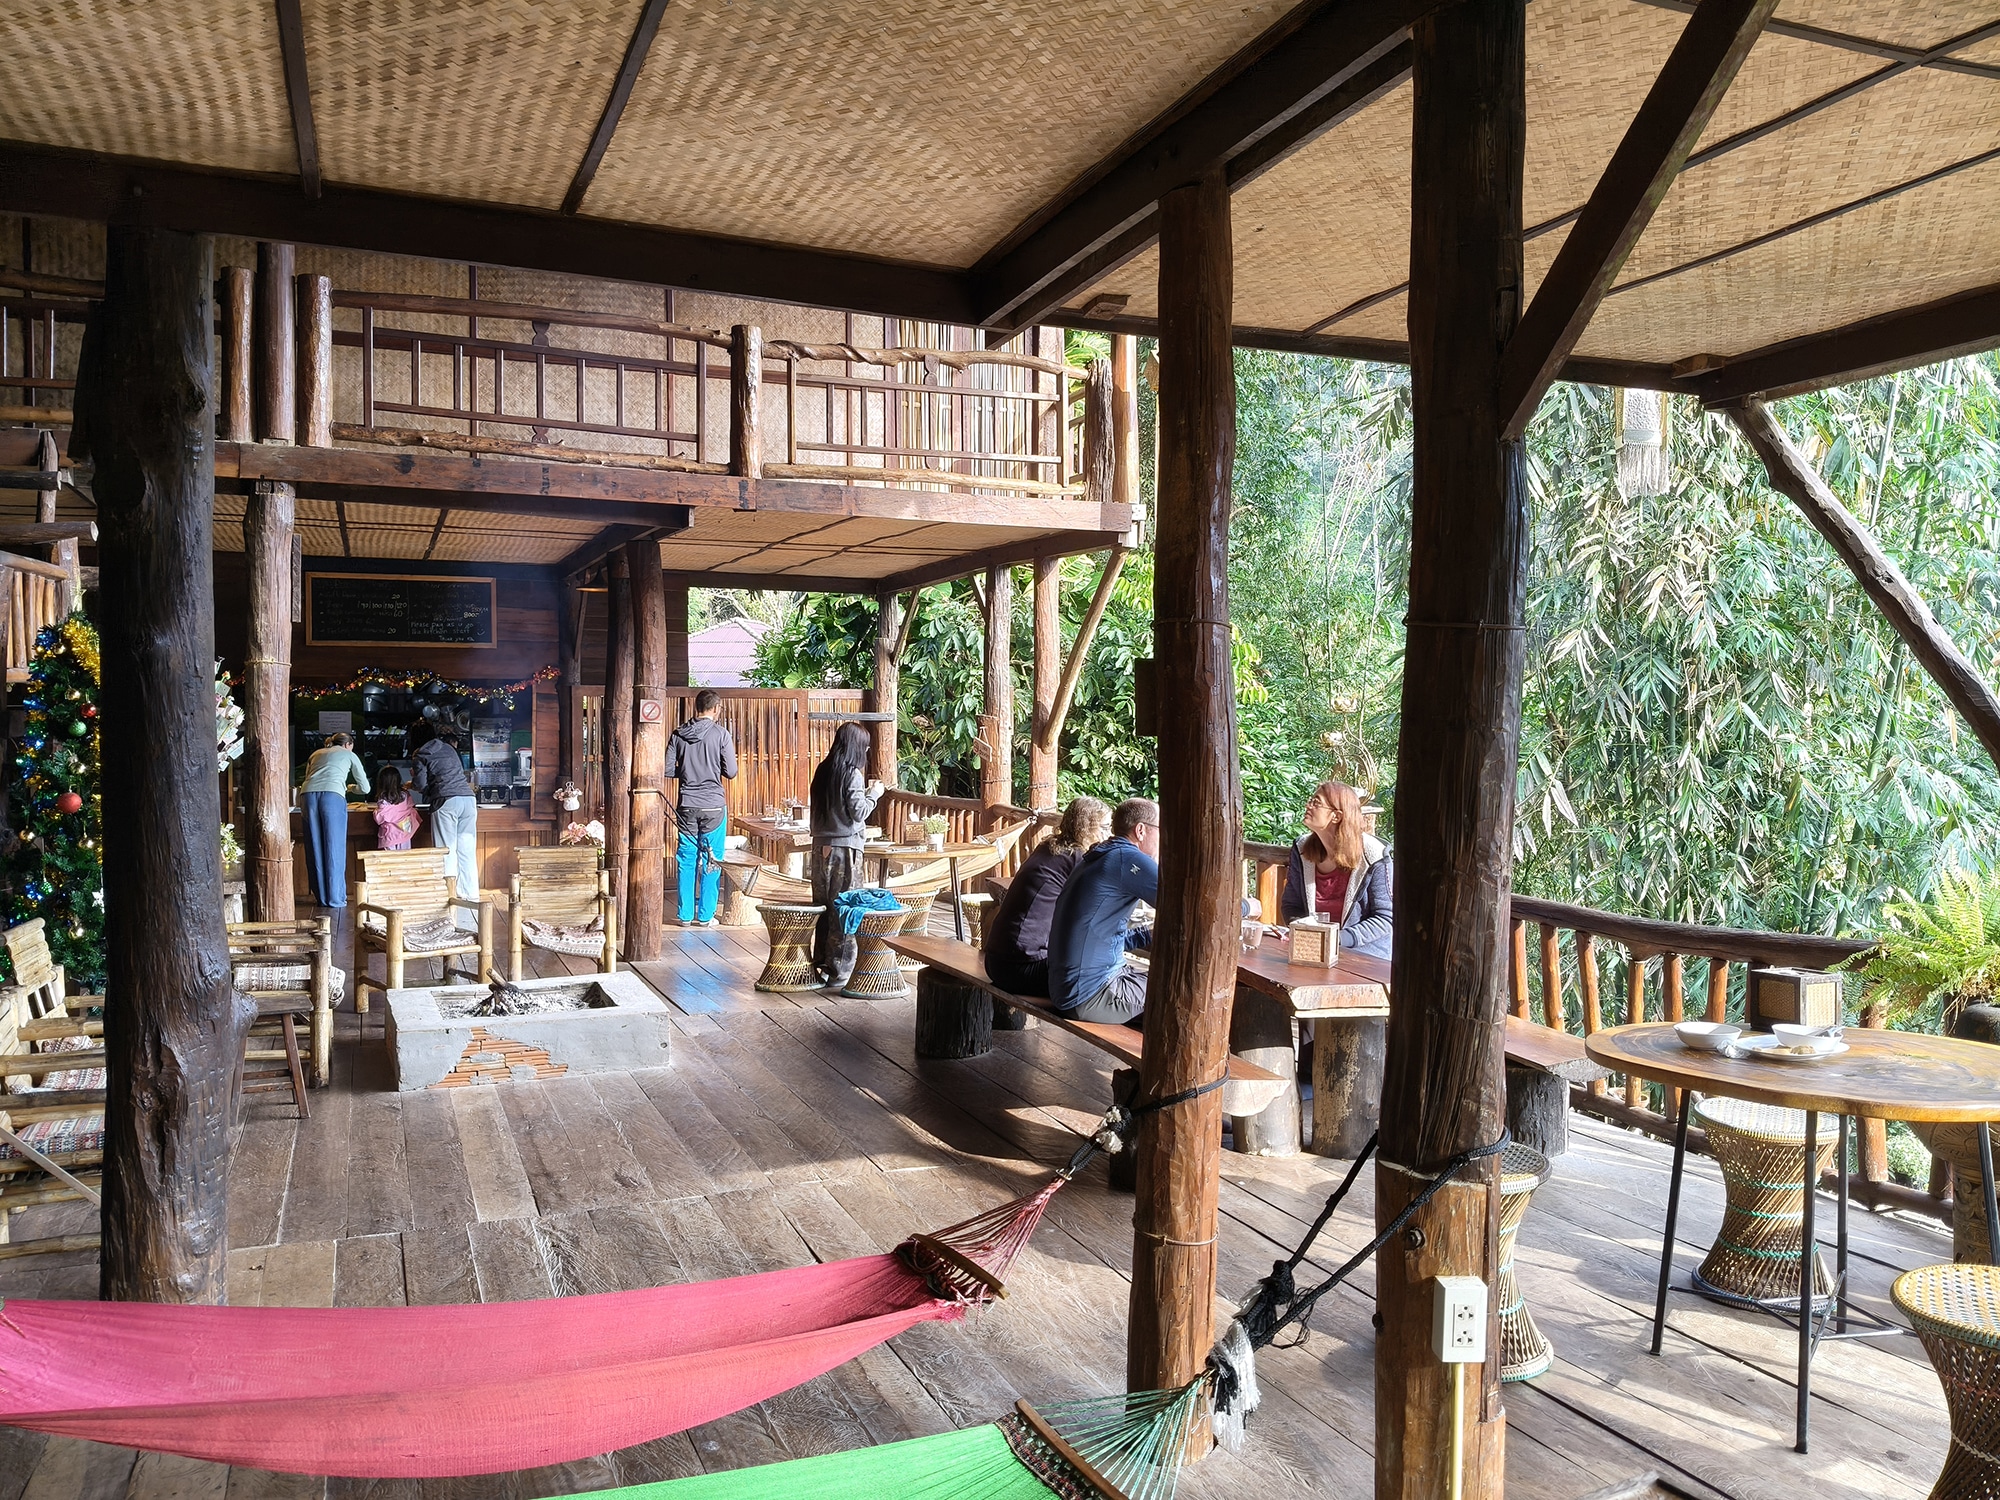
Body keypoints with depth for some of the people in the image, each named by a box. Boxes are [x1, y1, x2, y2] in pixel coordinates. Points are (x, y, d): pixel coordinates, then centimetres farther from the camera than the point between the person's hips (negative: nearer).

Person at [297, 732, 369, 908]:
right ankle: (335, 898, -2)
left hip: (308, 794, 4)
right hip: (332, 795, -3)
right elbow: (365, 788, 27)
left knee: (315, 847, 7)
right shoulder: (349, 755, 25)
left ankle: (322, 897, 9)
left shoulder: (316, 754, 34)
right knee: (334, 848, -2)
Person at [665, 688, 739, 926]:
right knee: (711, 862, 4)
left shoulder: (679, 734, 1)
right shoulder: (720, 734, -8)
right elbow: (731, 773, -8)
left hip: (687, 806, 3)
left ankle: (685, 915, 13)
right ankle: (705, 916, 8)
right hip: (714, 806, -3)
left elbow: (668, 771, 1)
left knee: (686, 859, 9)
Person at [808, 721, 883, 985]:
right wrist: (873, 794, 3)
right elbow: (859, 812, -13)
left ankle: (821, 963, 20)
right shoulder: (852, 774, -12)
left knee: (822, 905, 12)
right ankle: (839, 970, 3)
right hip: (845, 847, -7)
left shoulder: (823, 770, 8)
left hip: (822, 845, 7)